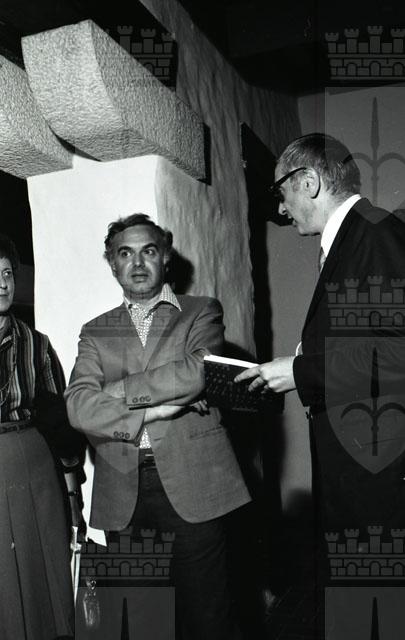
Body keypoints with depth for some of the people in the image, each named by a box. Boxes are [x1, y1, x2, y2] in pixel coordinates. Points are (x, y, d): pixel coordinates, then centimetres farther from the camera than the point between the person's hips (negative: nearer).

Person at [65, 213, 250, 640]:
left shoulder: (202, 313, 9)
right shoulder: (96, 332, 14)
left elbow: (194, 373, -11)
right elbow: (78, 408, 0)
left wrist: (114, 389, -4)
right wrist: (150, 413, -12)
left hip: (191, 484, -2)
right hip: (123, 491, 2)